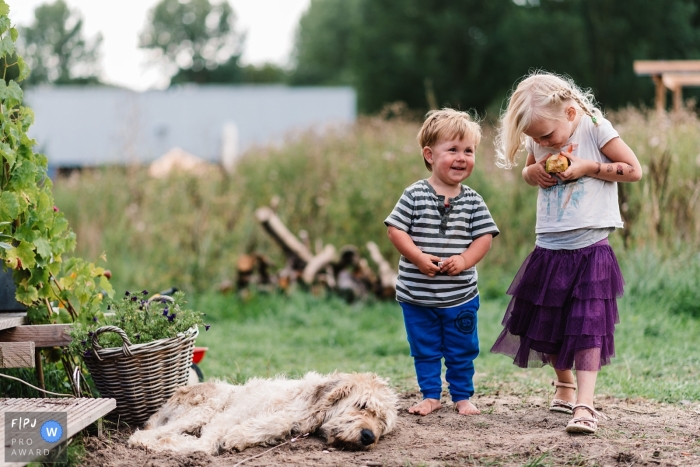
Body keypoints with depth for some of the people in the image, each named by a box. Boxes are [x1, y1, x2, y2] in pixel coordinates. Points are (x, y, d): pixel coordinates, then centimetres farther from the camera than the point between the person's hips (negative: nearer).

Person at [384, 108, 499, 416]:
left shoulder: (472, 201, 0)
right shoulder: (415, 196, -6)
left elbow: (484, 236, -1)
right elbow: (395, 229, -8)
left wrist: (464, 260, -18)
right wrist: (418, 257, -19)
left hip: (460, 295, 1)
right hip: (417, 295, -1)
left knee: (462, 351, 11)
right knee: (425, 351, 12)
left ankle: (462, 396, 27)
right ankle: (430, 395, 26)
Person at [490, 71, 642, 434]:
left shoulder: (595, 128, -11)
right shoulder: (538, 139, 4)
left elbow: (633, 170, -10)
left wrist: (587, 166, -18)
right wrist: (534, 171, -2)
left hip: (590, 248, -5)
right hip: (549, 248, 6)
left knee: (587, 324, -11)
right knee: (547, 323, 12)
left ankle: (584, 405, -13)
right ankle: (564, 384, 35)